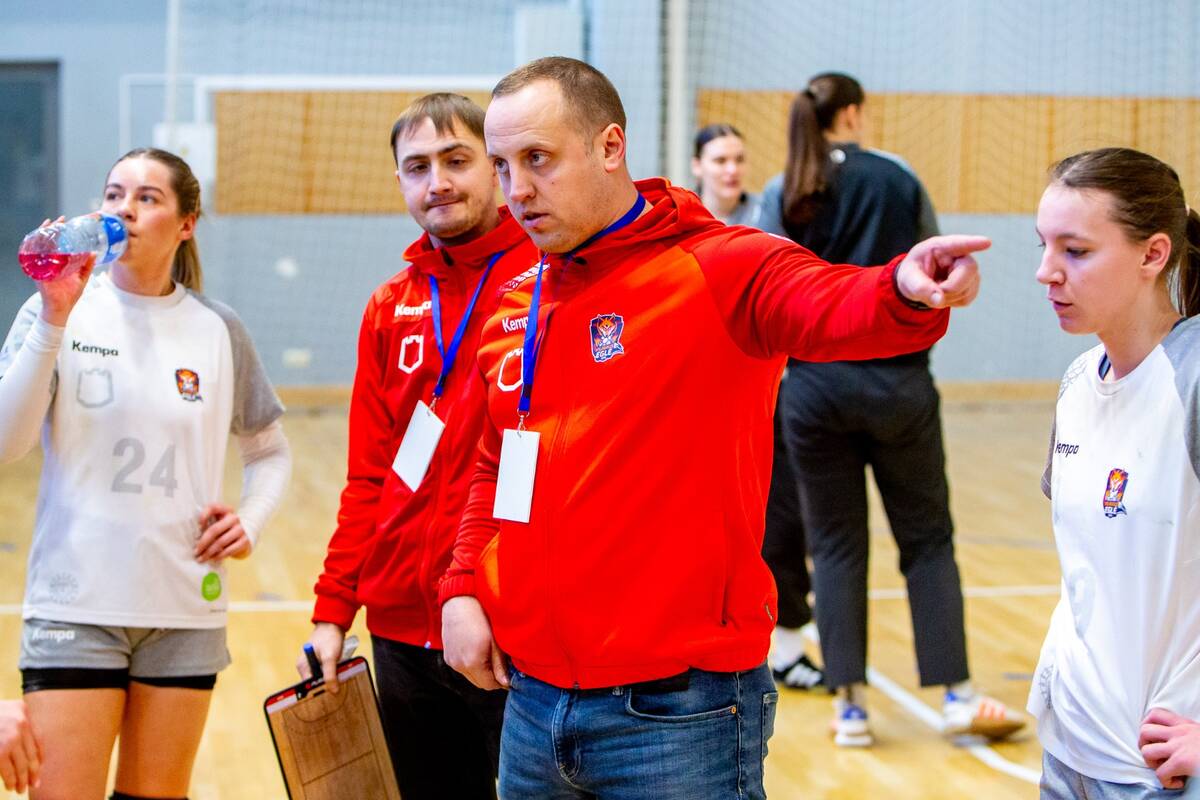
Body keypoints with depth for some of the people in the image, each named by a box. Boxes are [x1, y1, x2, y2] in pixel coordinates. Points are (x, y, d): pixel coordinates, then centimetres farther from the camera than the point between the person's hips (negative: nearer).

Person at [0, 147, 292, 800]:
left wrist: (251, 519, -1)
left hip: (185, 609, 2)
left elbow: (269, 452, 18)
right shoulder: (58, 311, -2)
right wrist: (54, 320, -20)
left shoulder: (219, 331, 4)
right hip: (75, 605, -2)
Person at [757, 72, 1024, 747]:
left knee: (837, 544, 9)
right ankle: (959, 693, 6)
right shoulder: (899, 180, 0)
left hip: (814, 386, 1)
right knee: (928, 538, 9)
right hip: (898, 381, -1)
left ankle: (851, 703, 6)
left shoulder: (782, 197, 1)